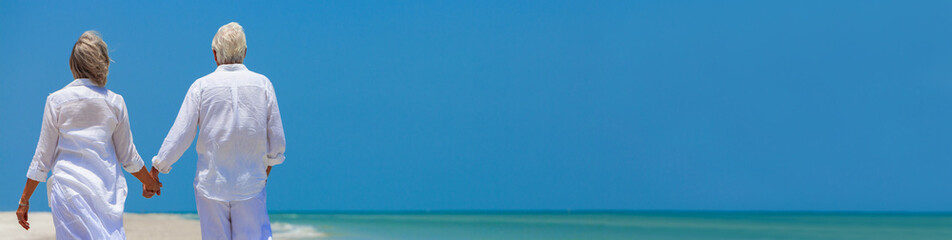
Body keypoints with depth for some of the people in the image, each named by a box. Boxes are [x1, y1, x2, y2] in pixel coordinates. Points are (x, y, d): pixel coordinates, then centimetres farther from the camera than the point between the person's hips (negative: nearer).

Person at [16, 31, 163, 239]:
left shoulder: (56, 100, -2)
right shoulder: (114, 102, 1)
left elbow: (43, 156, 1)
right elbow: (128, 156, 8)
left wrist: (25, 199, 10)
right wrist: (150, 182, 25)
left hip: (69, 188, -1)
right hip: (107, 188, 1)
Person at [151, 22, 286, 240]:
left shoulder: (201, 86, -5)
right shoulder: (263, 84, -2)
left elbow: (180, 136, -4)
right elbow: (277, 140, 1)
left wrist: (156, 168, 8)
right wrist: (268, 165, 20)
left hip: (211, 183, 0)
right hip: (251, 184, 0)